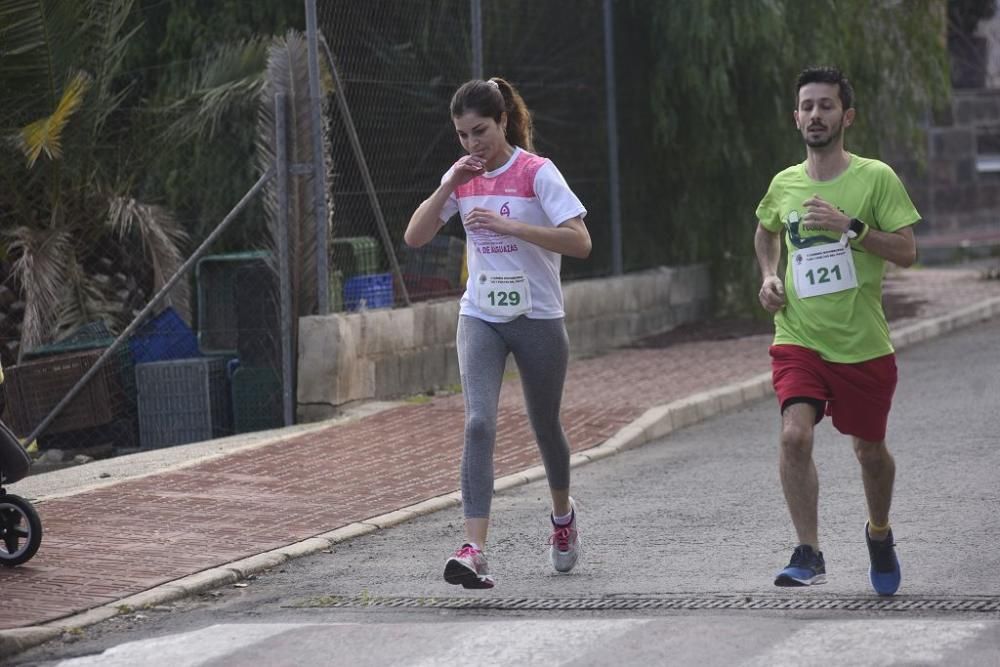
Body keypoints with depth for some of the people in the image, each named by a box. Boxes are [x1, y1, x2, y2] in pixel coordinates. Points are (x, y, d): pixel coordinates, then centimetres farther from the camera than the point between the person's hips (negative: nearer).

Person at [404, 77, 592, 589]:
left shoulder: (537, 172, -11)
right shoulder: (463, 176, 4)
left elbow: (579, 242, -21)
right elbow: (414, 237, 0)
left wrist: (508, 225, -29)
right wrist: (449, 186, -12)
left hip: (537, 318, -3)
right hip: (480, 319, 3)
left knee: (544, 425, 14)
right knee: (479, 423, -16)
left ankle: (563, 514, 45)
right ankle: (473, 550, -25)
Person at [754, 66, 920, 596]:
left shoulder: (875, 178, -6)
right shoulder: (784, 184, 4)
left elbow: (907, 252, -11)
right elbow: (765, 231, 26)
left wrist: (850, 226, -22)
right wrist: (769, 275, 8)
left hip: (863, 345, -1)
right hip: (797, 339, 1)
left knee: (869, 449, 13)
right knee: (795, 434, -21)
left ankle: (879, 533, 42)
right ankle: (808, 554, -16)